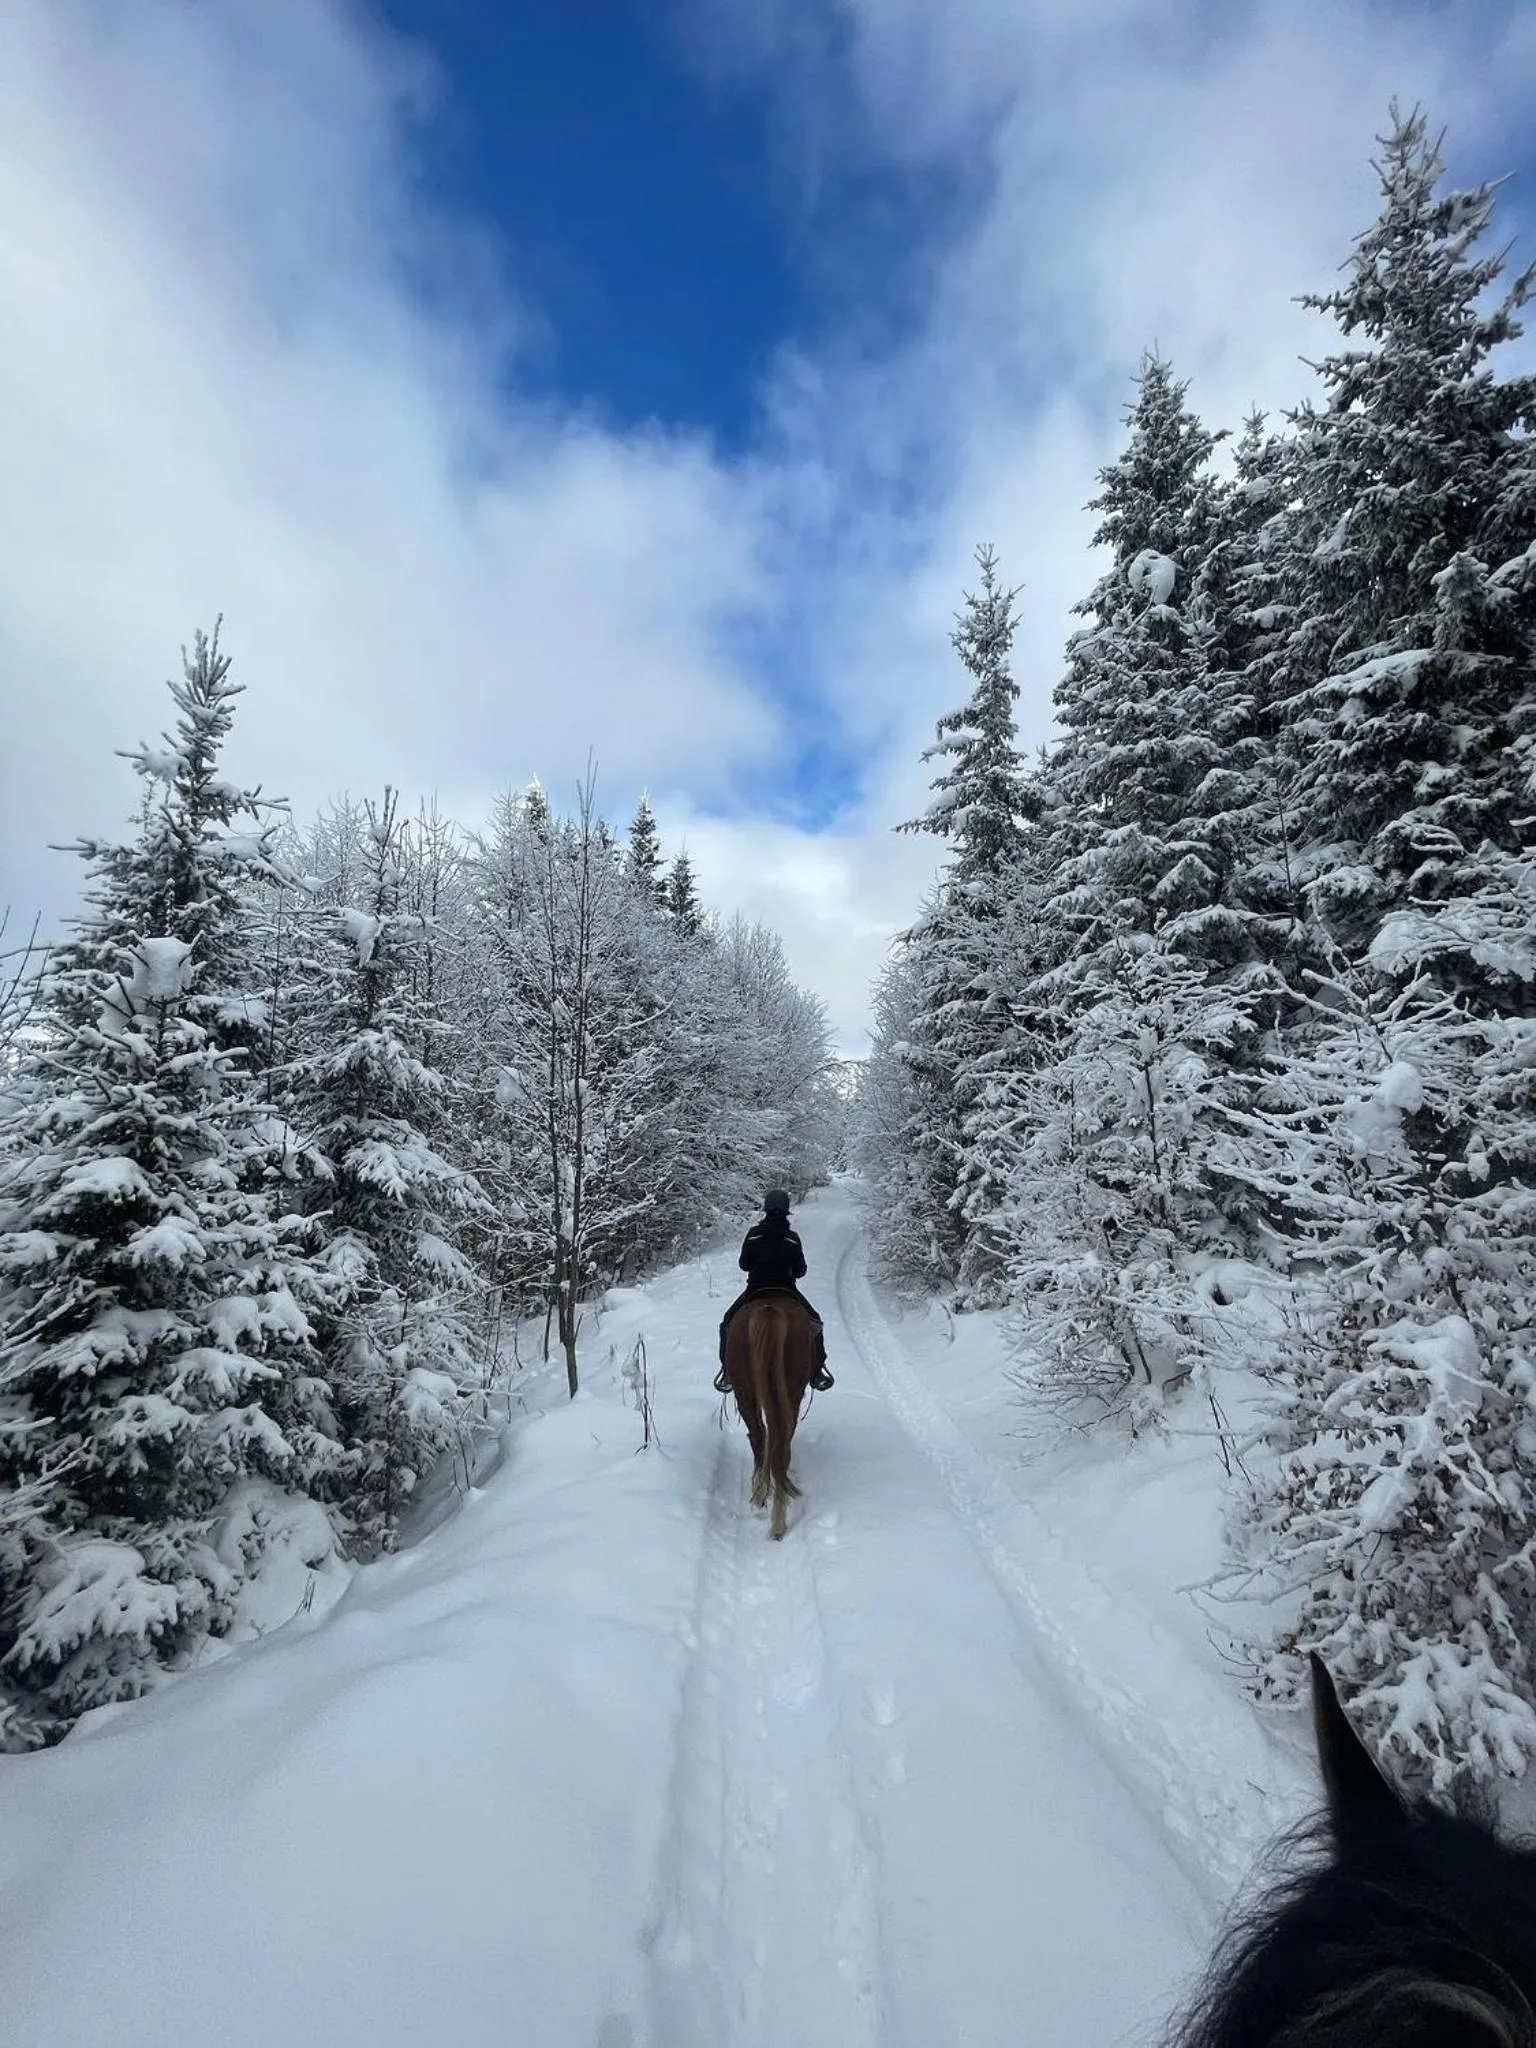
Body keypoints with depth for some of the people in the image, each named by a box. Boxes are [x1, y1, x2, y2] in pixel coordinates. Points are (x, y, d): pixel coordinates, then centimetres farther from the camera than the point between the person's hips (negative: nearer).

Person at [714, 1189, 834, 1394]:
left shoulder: (753, 1234, -9)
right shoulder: (793, 1238, -9)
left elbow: (743, 1264, 0)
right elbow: (801, 1271, -3)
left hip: (755, 1290, 0)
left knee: (728, 1323, 21)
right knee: (814, 1322, 21)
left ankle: (727, 1370, 15)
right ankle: (817, 1372, 19)